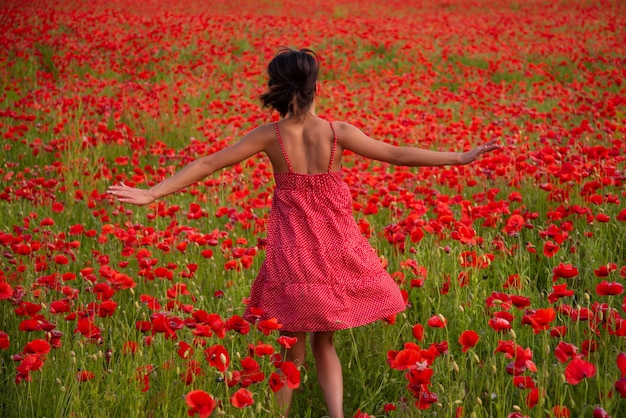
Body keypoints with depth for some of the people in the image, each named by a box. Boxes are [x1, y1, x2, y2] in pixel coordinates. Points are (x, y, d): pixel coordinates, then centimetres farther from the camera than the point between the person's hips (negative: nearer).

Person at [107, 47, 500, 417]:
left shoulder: (269, 136, -9)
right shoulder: (338, 132, -10)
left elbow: (208, 164, -8)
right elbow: (396, 154, -5)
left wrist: (152, 193, -2)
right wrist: (463, 157, 3)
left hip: (293, 253, 0)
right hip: (337, 249, 0)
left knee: (293, 349, 13)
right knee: (324, 343, 16)